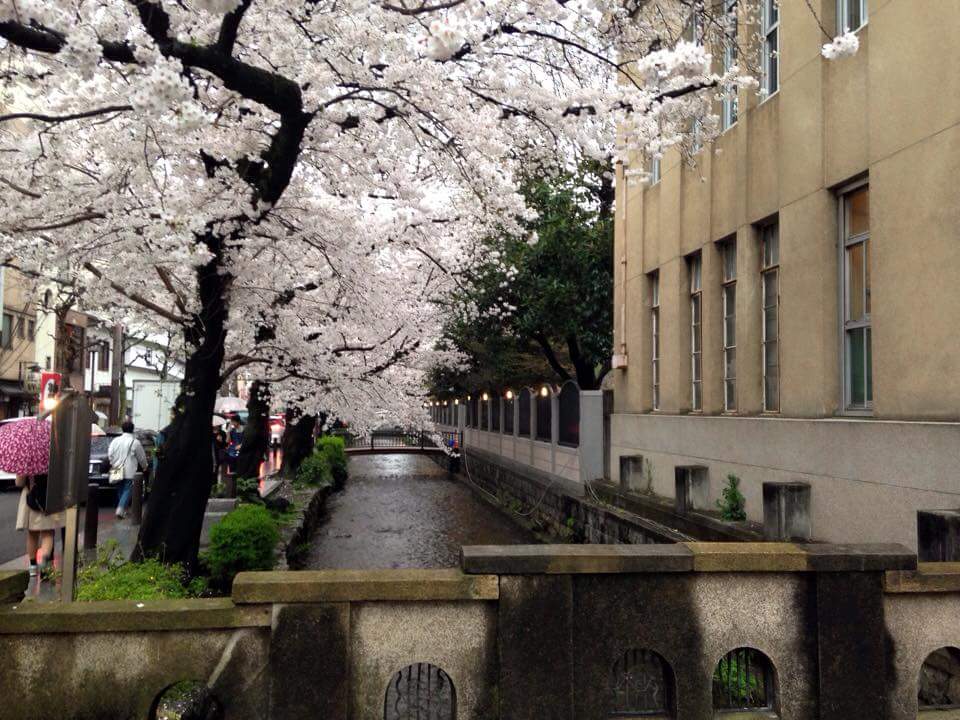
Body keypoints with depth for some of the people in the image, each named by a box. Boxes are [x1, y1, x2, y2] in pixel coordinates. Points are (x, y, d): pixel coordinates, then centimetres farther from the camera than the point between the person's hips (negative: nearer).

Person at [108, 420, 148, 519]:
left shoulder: (116, 440, 4)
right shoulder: (135, 442, -7)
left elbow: (110, 454, 3)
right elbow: (142, 457, 1)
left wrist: (113, 464, 18)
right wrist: (144, 467, 19)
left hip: (118, 470, 5)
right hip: (129, 471, -5)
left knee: (121, 489, 17)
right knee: (127, 490, -3)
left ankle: (122, 509, 22)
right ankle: (121, 509, -19)